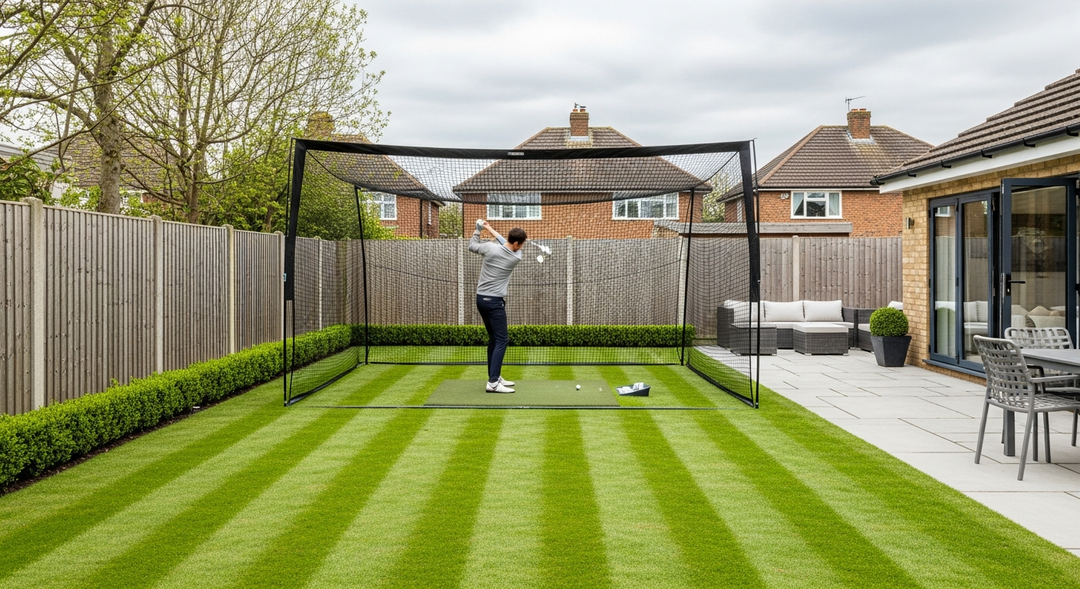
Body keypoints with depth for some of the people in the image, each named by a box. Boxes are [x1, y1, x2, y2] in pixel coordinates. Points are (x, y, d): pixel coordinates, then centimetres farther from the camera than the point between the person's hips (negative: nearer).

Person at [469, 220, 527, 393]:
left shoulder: (490, 247, -6)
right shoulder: (516, 258, -10)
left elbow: (472, 246, 14)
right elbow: (504, 244, 8)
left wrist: (478, 229, 25)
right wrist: (490, 229, 12)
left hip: (481, 299, 7)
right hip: (494, 301, -6)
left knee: (494, 339, 15)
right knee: (502, 340, -7)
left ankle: (495, 377, 19)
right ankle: (493, 383, -16)